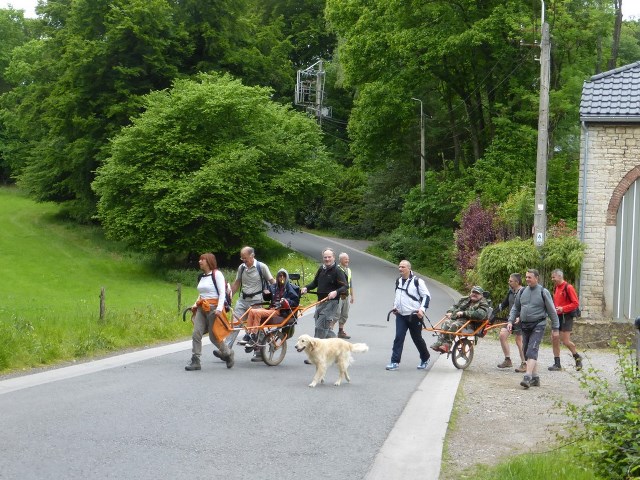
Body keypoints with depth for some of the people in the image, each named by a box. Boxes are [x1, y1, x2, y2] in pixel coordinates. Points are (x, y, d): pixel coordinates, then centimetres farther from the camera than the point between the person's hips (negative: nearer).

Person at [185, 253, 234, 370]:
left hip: (213, 308, -7)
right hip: (201, 308, 7)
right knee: (196, 334, -6)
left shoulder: (217, 274, -6)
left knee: (214, 336, 0)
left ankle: (228, 353, 25)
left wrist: (219, 308, -22)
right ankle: (195, 361, -5)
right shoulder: (201, 277, 15)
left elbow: (222, 293, -12)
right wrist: (195, 305, 9)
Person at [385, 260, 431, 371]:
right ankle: (395, 362, -9)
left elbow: (427, 296, -8)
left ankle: (425, 359, 29)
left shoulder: (417, 281, -8)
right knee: (398, 338, -7)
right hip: (400, 315, 5)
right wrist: (395, 307, 16)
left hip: (414, 316, -5)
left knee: (417, 338, 7)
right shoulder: (398, 281, 12)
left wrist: (422, 309, -19)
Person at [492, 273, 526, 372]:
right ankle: (508, 360, 3)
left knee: (519, 341, -6)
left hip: (520, 320, -7)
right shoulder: (510, 292, 12)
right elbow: (504, 304, 21)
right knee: (502, 334, -6)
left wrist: (520, 318, -29)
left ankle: (524, 364, 6)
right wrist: (494, 313, 16)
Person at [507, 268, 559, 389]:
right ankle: (535, 377, 18)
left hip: (538, 326, -6)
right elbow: (515, 308, 17)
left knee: (532, 351, -17)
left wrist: (555, 328, -1)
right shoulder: (522, 291, 9)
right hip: (525, 326, 6)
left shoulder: (543, 292, -5)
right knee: (526, 351, 8)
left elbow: (552, 311, -1)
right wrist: (510, 321, 3)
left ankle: (528, 377, -25)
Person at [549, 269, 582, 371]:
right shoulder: (556, 288, 13)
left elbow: (575, 303, -14)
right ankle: (557, 364, 9)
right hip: (557, 316, 8)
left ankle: (577, 357, 15)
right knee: (554, 340, 3)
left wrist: (563, 309, -22)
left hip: (566, 317, -8)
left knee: (565, 341, -9)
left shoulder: (568, 288, -12)